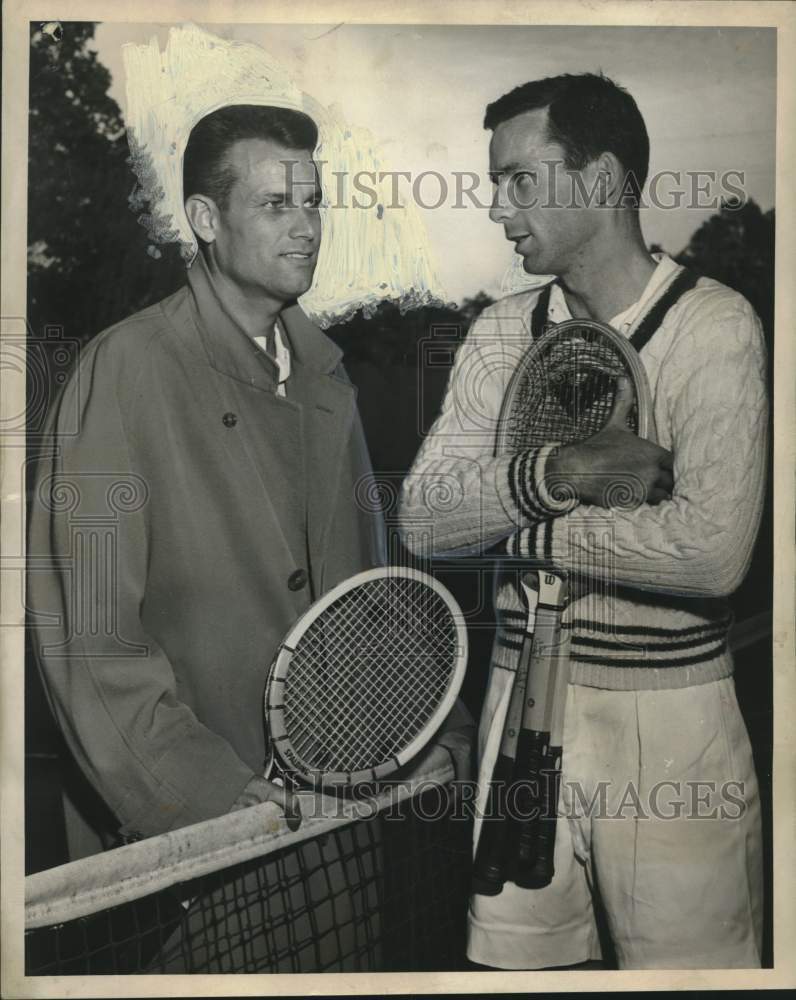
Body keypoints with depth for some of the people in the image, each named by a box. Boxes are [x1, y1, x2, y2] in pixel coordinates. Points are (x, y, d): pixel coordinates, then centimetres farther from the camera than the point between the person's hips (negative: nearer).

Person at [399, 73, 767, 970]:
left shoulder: (713, 326, -11)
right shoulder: (500, 333, 4)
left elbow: (712, 550, -24)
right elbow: (421, 522, -4)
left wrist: (524, 532, -14)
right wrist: (552, 473, -21)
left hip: (670, 718, -4)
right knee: (513, 959, 16)